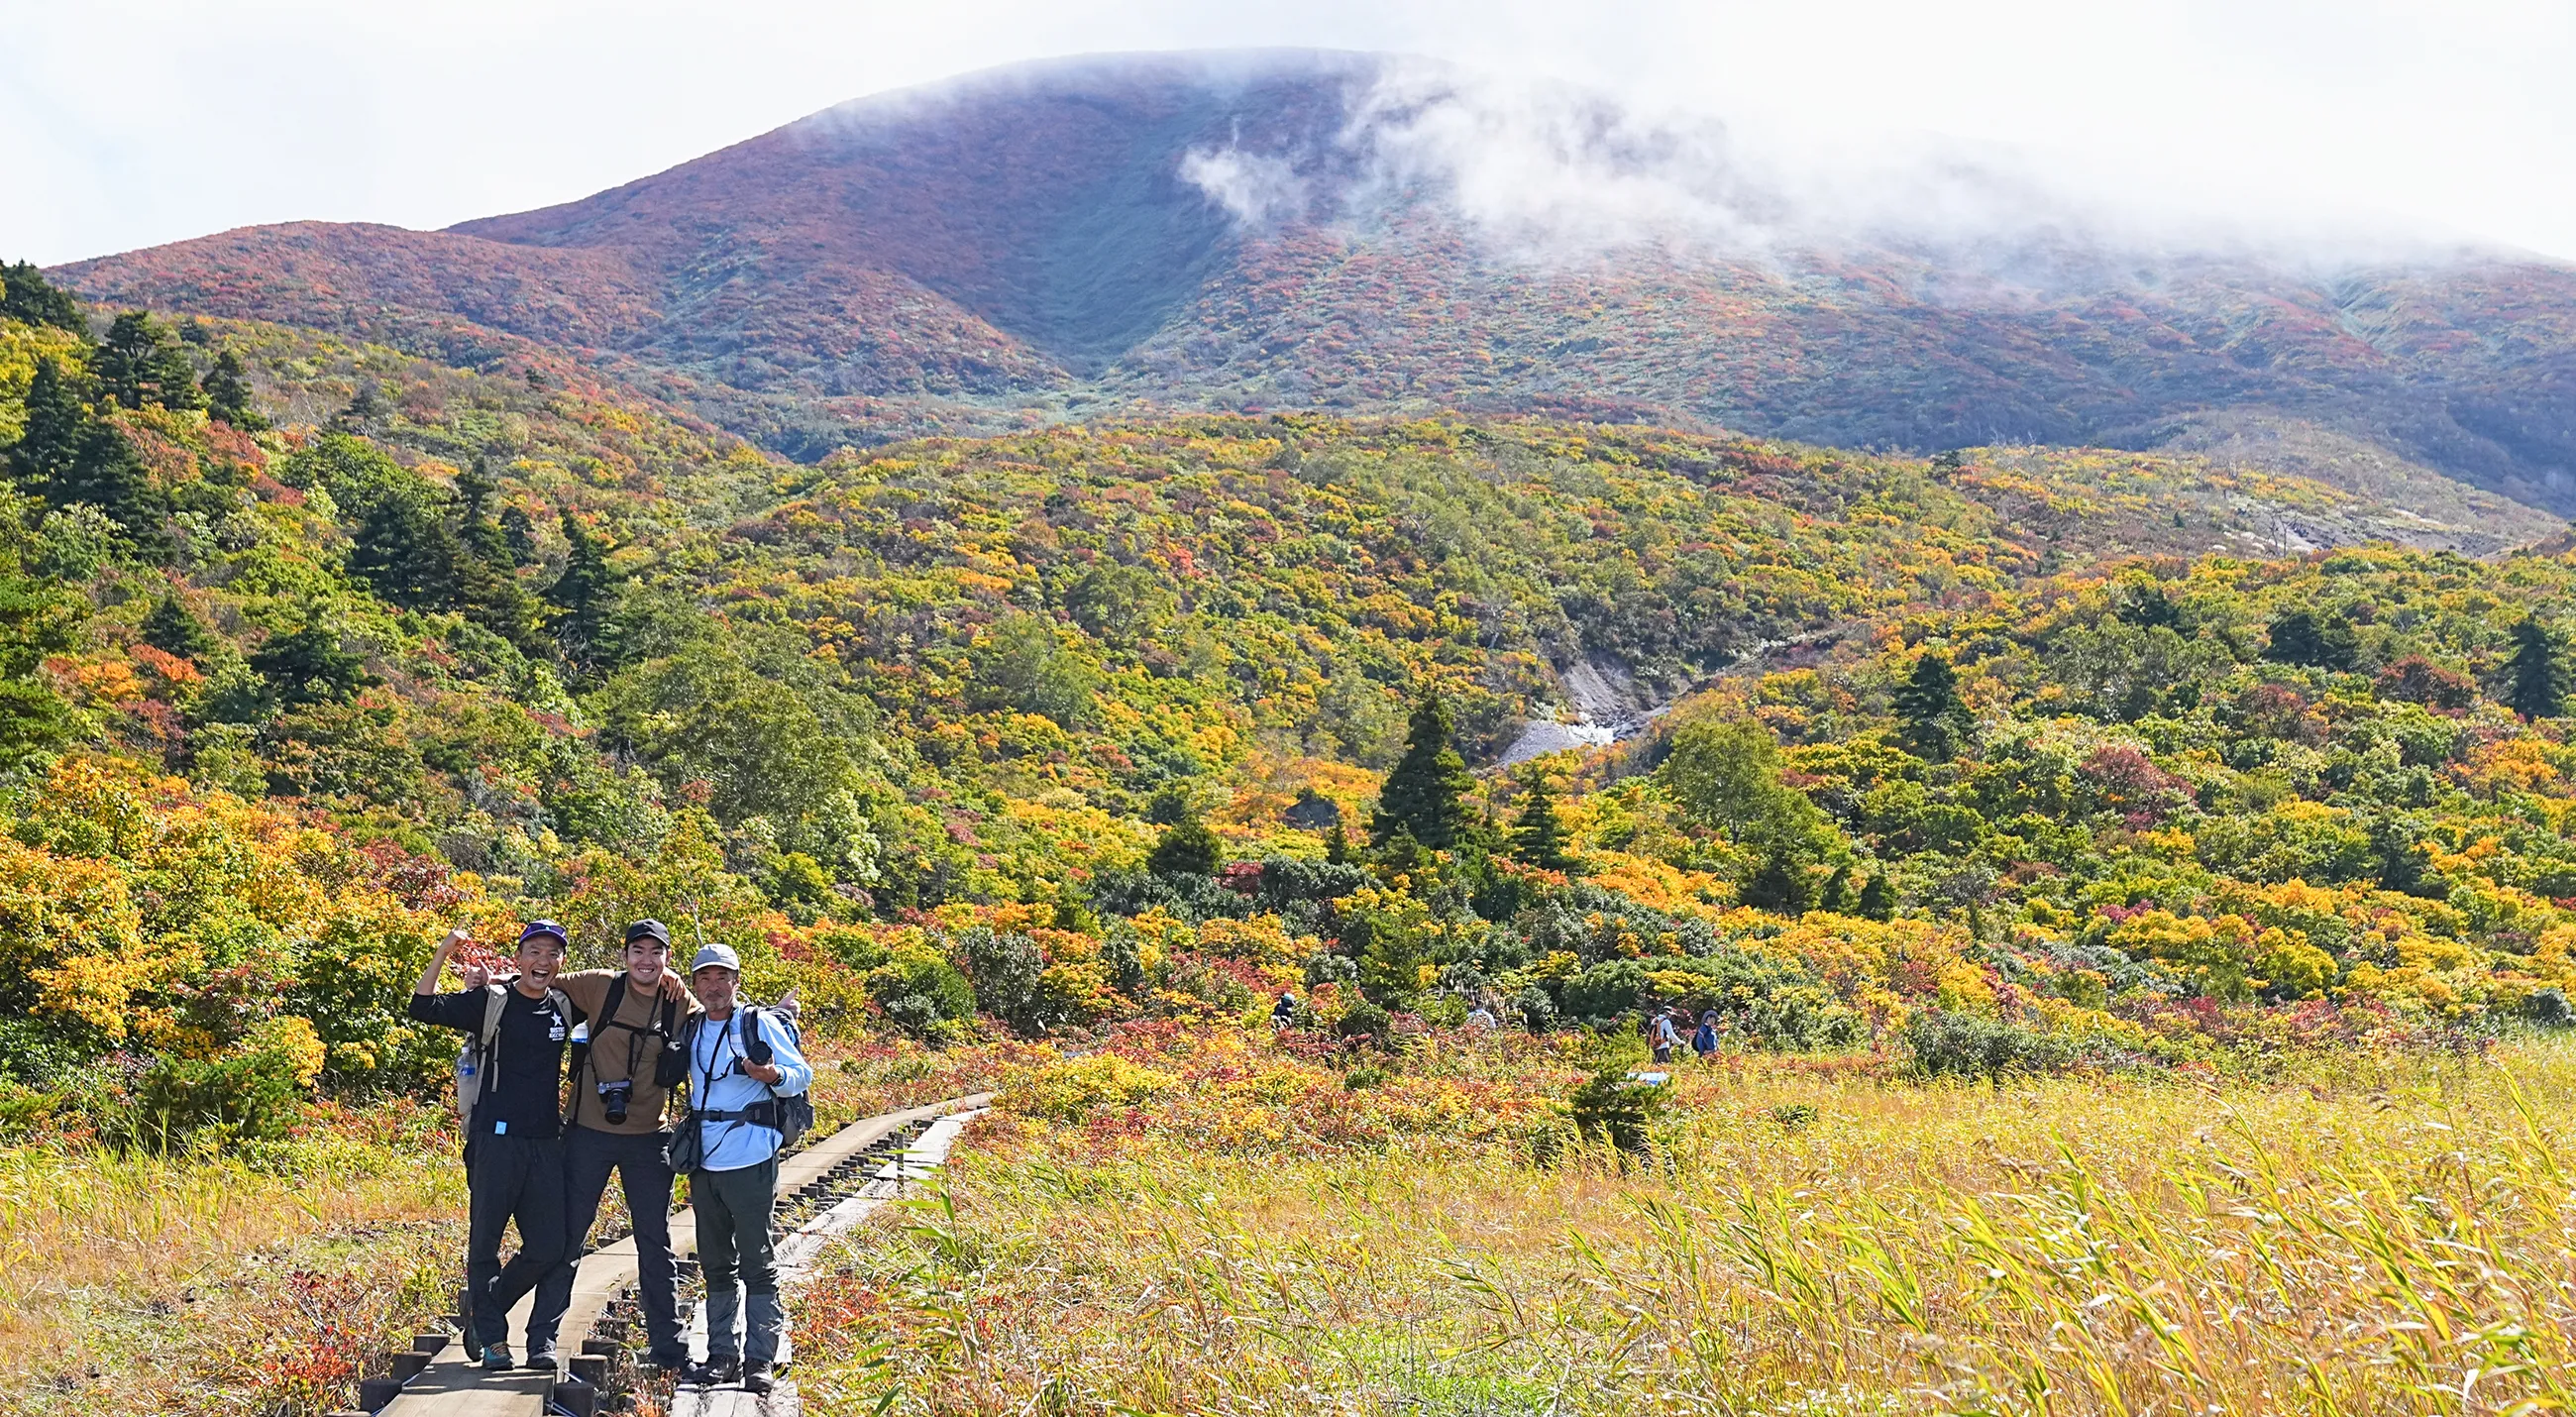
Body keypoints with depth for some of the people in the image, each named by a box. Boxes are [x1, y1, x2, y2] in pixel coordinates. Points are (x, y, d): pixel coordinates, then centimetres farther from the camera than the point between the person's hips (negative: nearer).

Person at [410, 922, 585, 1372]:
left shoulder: (565, 1006, 11)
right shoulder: (491, 1002, -2)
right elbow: (424, 1007, -11)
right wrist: (443, 952, -19)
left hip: (547, 1144, 4)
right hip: (496, 1139, -4)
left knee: (548, 1247, 4)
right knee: (485, 1241, 3)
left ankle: (483, 1308, 26)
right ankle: (491, 1337, 15)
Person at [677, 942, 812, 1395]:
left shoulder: (760, 1024, -4)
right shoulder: (692, 1032, 12)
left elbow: (802, 1073, -5)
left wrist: (774, 1076, -24)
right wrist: (689, 1118, 10)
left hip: (750, 1159, -6)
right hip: (705, 1161, 6)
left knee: (756, 1263, -3)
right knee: (716, 1266, 11)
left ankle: (760, 1358, 1)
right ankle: (722, 1355, 19)